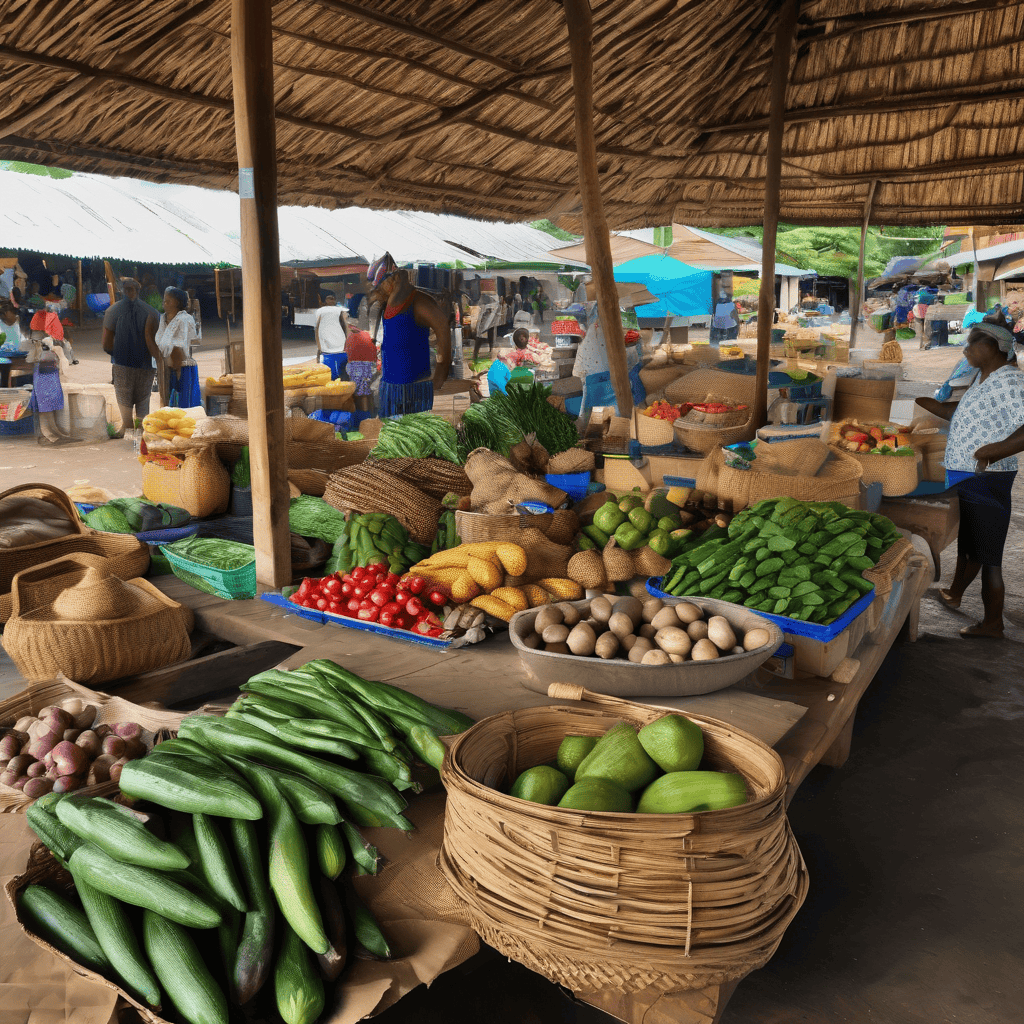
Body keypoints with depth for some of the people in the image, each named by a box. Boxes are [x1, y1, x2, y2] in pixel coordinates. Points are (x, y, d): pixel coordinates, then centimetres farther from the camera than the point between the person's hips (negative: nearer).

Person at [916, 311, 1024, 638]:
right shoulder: (983, 380, 13)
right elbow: (959, 412, 27)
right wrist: (918, 401, 23)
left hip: (986, 482, -10)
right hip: (963, 477, 10)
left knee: (986, 554, -1)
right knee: (966, 542, 25)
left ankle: (993, 623, 10)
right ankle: (954, 594, 43)